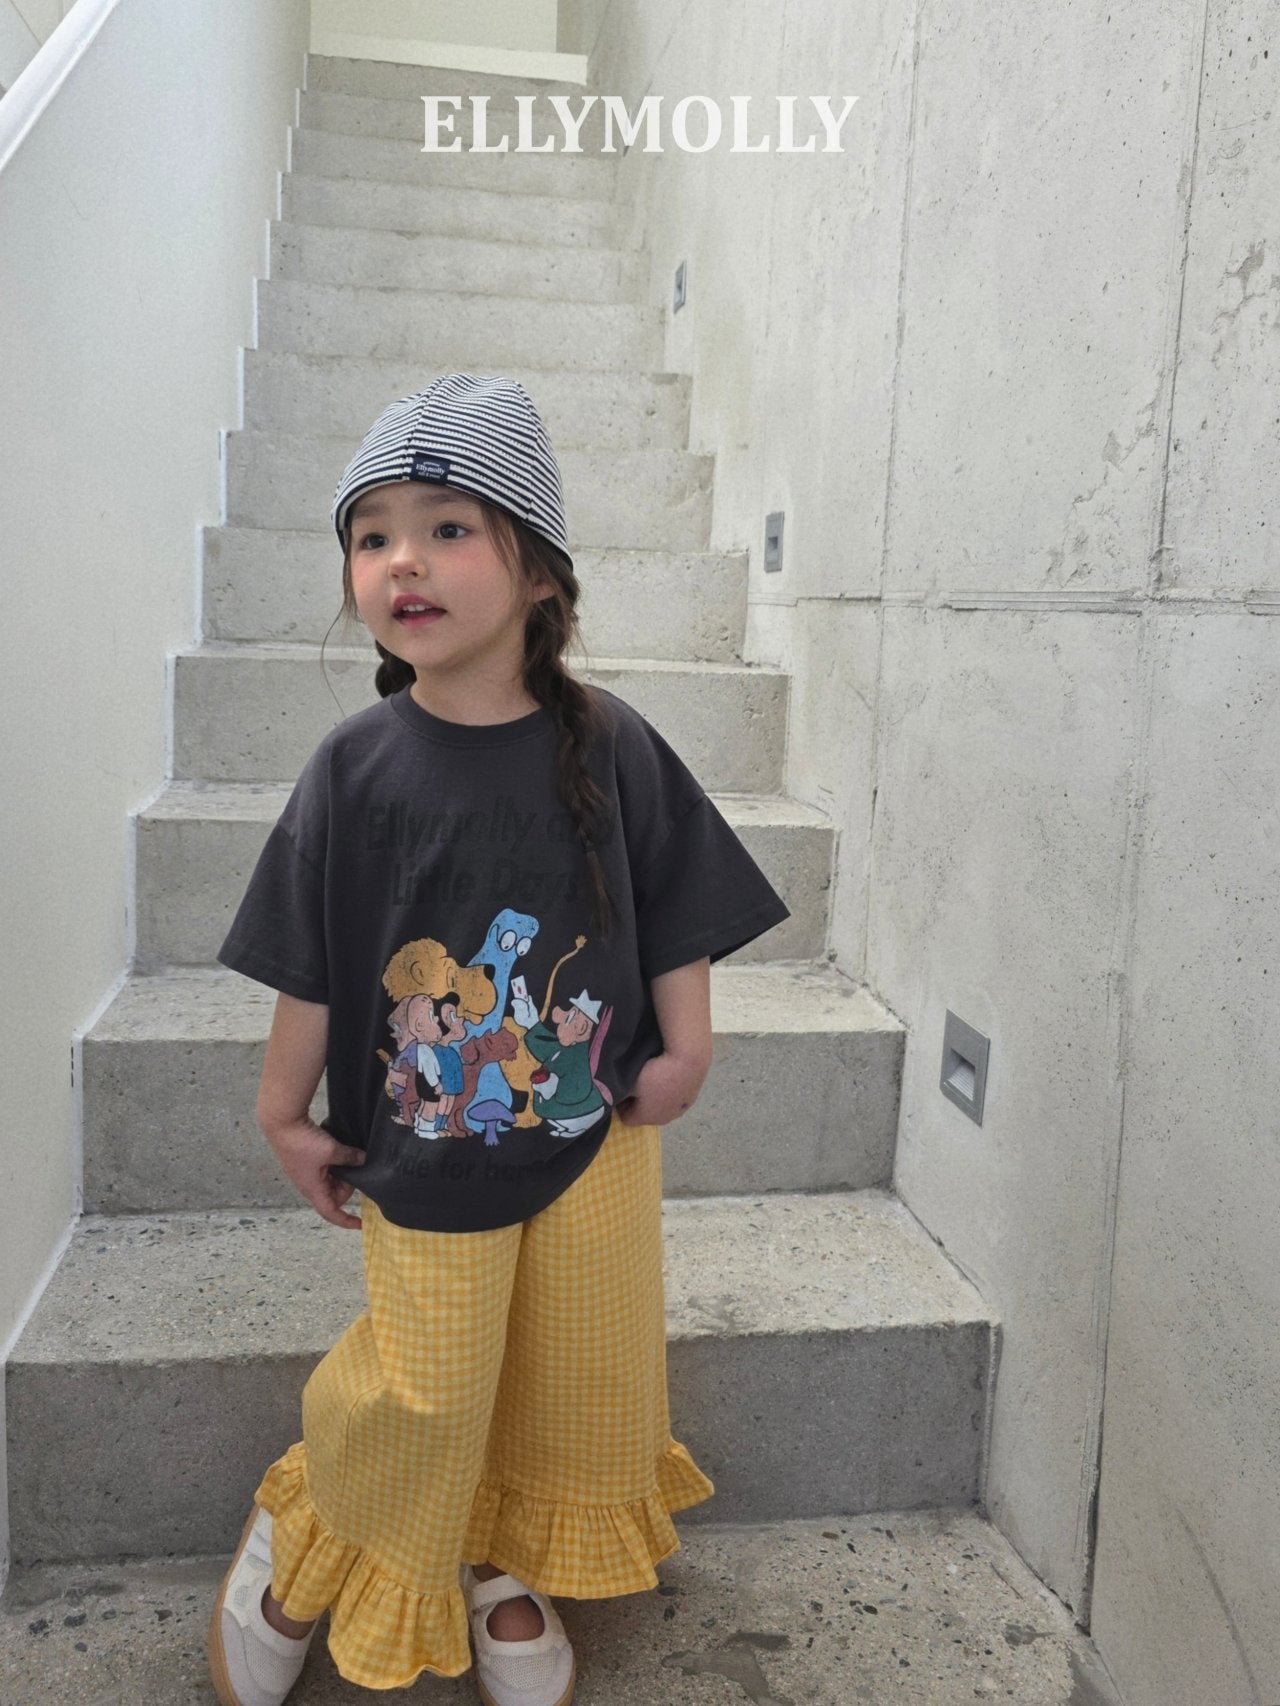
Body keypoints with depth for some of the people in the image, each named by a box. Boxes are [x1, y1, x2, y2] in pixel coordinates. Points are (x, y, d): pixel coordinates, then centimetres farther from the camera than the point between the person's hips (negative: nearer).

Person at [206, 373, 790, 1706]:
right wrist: (284, 1114, 4)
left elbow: (676, 913, 0)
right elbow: (308, 966, -2)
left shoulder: (607, 746, -10)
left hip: (596, 1141, 2)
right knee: (425, 1390, 6)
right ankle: (297, 1538, 38)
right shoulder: (355, 768, -9)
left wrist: (684, 1051, -1)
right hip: (421, 1151, -1)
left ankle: (505, 1572, 42)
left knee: (577, 1376, 14)